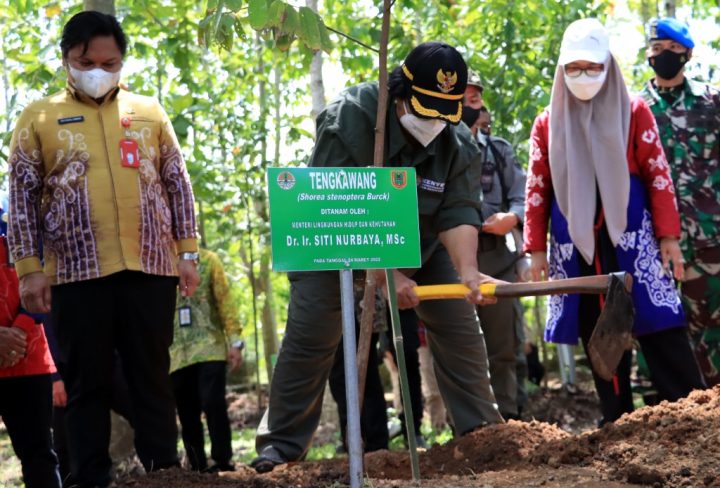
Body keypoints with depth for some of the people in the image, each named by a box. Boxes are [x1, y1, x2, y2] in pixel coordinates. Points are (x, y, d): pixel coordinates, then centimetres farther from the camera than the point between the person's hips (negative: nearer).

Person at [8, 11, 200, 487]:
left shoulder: (149, 112, 12)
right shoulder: (39, 117, 6)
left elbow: (178, 184, 13)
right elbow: (23, 196, 4)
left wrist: (187, 252, 6)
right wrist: (29, 267, -3)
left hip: (150, 267, 1)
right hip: (77, 272, -1)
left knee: (153, 378, 7)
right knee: (88, 384, 4)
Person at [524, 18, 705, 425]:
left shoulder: (634, 112, 5)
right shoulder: (548, 123, 10)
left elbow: (658, 174, 3)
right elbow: (537, 189, 11)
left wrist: (669, 235, -3)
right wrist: (536, 248, 6)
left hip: (631, 238, -2)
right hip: (576, 245, 2)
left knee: (662, 332, -6)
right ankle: (618, 422, 10)